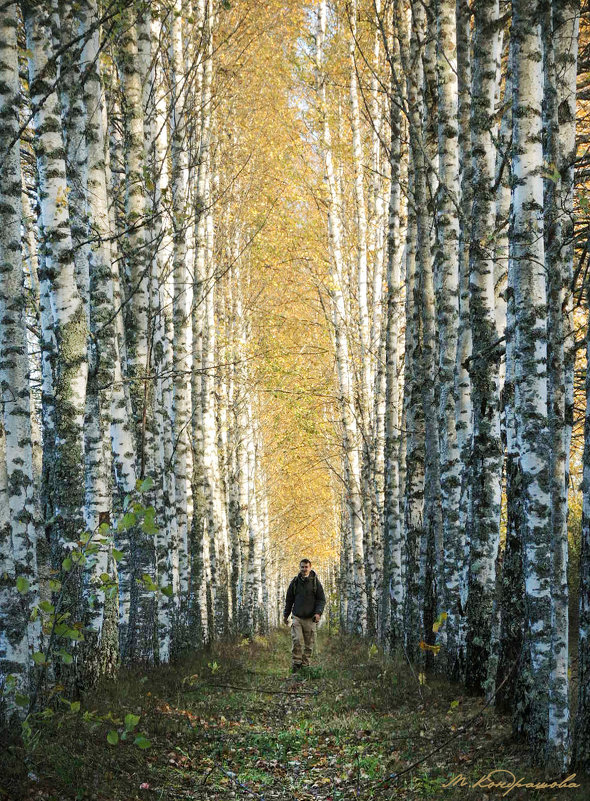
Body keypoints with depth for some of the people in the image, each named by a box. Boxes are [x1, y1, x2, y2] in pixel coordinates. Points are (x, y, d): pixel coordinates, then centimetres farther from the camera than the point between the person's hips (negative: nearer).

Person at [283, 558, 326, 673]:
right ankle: (296, 663, -8)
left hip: (310, 618, -1)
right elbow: (289, 599, 17)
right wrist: (285, 615, 17)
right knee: (297, 640, -14)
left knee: (309, 643, 1)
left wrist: (318, 613, -13)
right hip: (297, 617, 1)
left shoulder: (315, 582, 2)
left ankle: (305, 665, 10)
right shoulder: (295, 582, 8)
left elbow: (322, 599, 2)